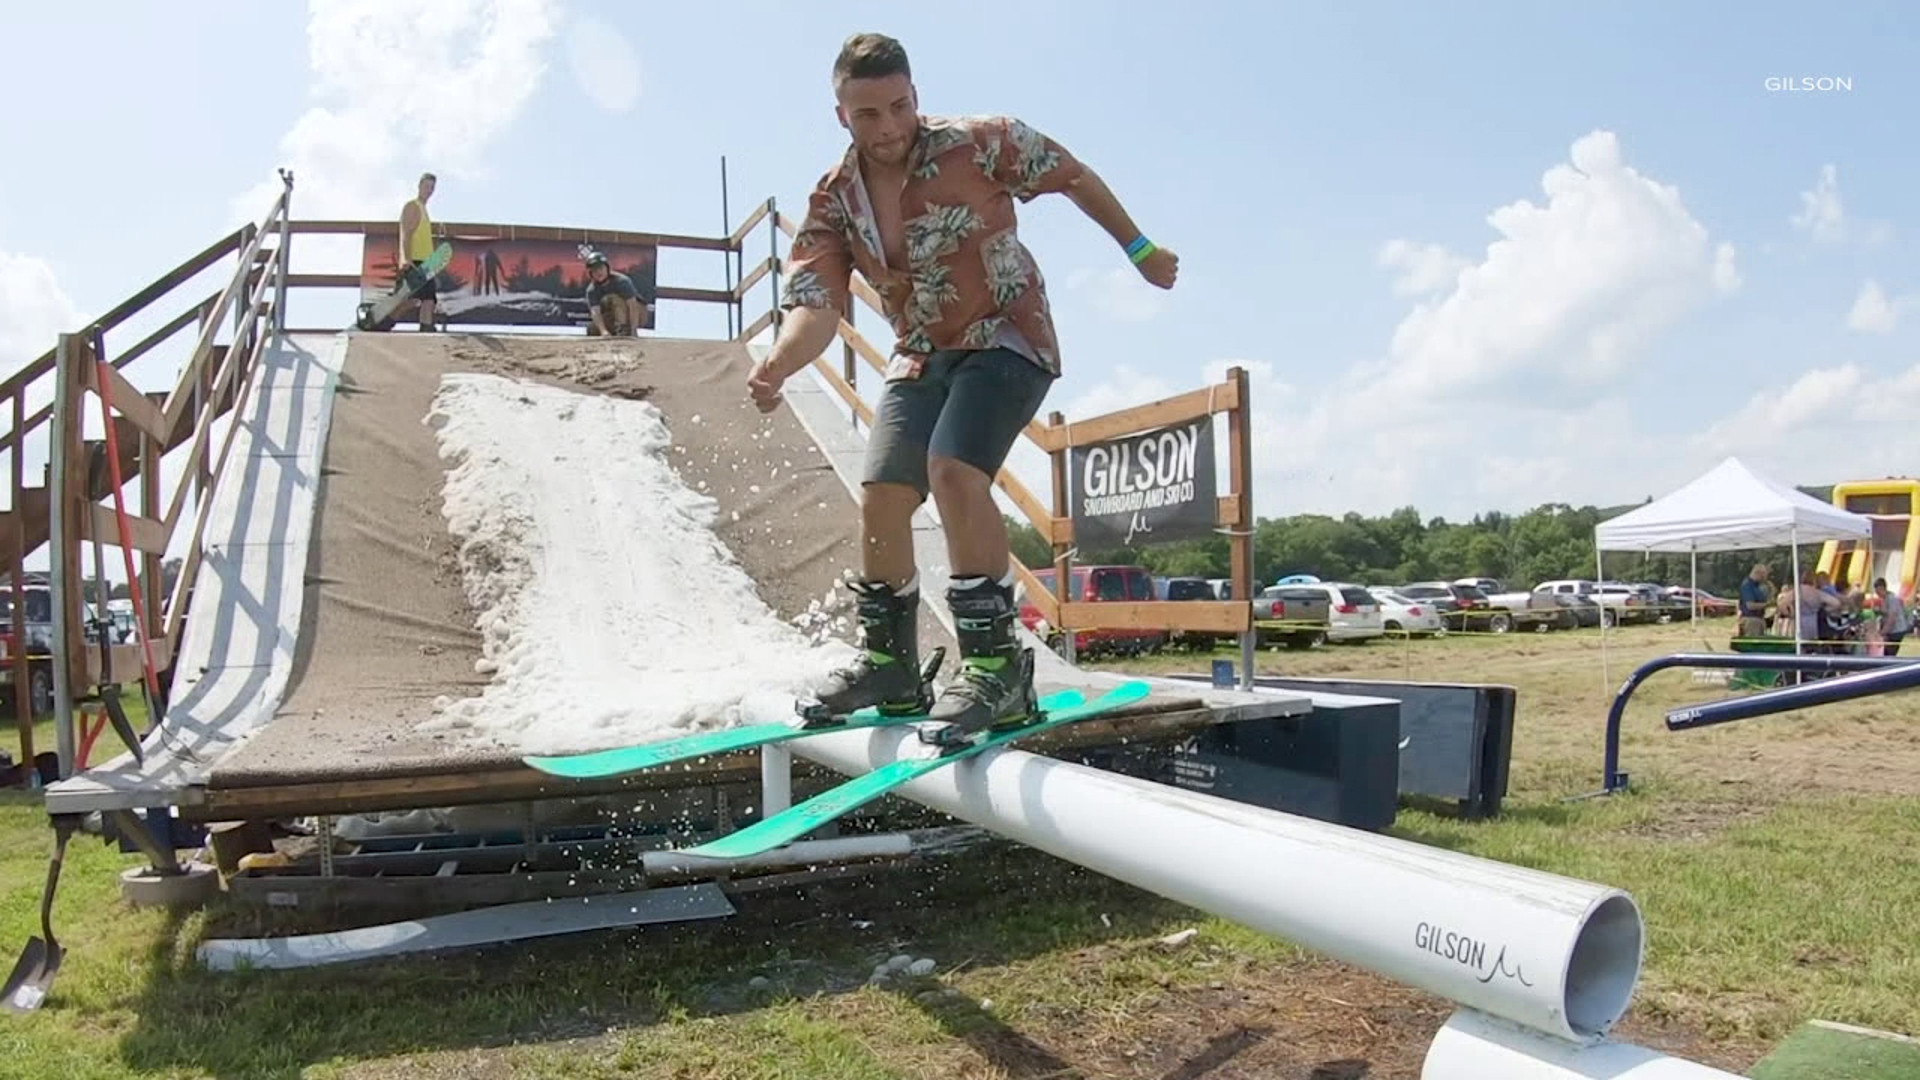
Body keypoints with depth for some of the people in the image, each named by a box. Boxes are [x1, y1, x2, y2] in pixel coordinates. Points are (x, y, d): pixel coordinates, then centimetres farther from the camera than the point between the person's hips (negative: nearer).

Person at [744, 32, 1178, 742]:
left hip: (1007, 342, -5)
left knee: (953, 471, -28)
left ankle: (996, 665, -22)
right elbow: (815, 304, -17)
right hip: (921, 358, 5)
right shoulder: (832, 204, -5)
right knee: (880, 497, -4)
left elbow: (1073, 176, 1)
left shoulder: (982, 144, -14)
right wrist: (779, 364, -39)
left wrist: (1139, 249, 11)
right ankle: (890, 665, 14)